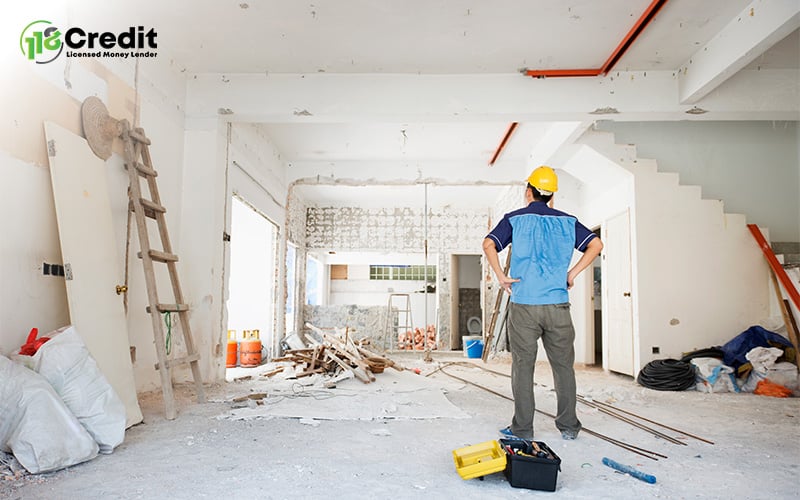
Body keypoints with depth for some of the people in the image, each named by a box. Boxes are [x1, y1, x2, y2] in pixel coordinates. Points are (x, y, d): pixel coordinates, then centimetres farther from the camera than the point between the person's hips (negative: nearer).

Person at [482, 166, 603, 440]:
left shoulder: (515, 219, 3)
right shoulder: (567, 221, 10)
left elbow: (488, 244, -11)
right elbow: (596, 244, 4)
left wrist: (501, 276, -4)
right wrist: (572, 273, 5)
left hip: (523, 304, -2)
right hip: (558, 304, 2)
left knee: (523, 366, 5)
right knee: (563, 365, 12)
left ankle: (522, 428, 12)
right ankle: (568, 426, 20)